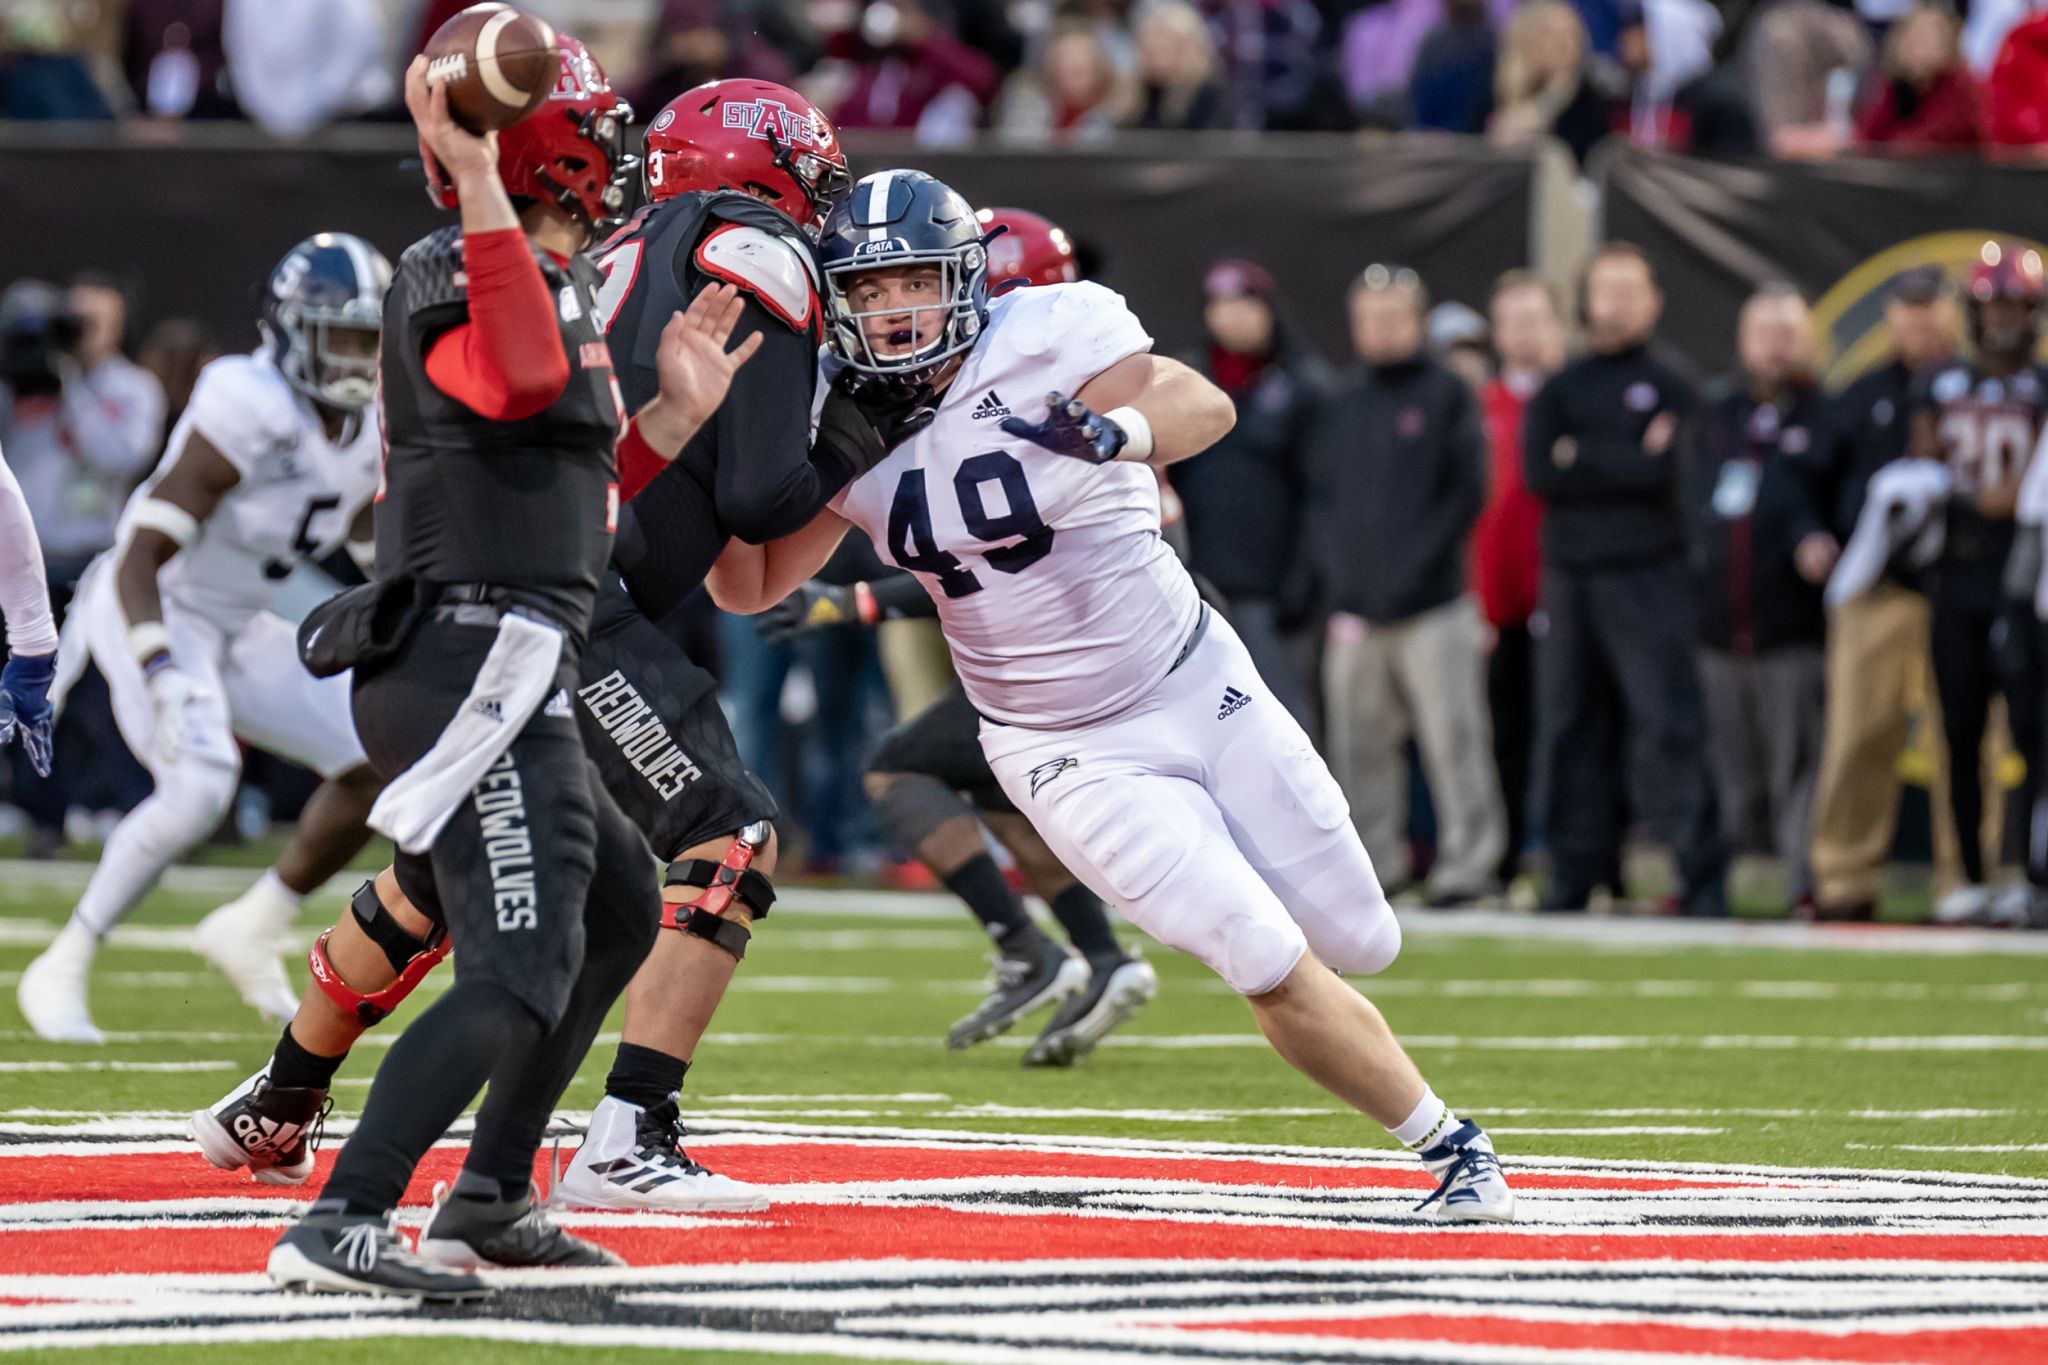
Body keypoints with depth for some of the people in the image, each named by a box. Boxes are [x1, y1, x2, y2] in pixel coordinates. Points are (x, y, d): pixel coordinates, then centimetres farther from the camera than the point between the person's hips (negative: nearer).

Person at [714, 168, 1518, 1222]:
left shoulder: (1043, 337, -18)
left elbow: (1204, 406, -32)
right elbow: (750, 588, 0)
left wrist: (1115, 429, -54)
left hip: (1198, 685, -1)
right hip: (1072, 757, 1)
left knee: (1358, 943, 7)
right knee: (1273, 969, -13)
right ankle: (1449, 1147, 4)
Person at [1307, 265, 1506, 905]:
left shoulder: (1448, 396, 5)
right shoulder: (1336, 405, 16)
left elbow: (1466, 493, -1)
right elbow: (1319, 499, 14)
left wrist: (1415, 566, -9)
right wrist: (1336, 578, 0)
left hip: (1432, 606, -4)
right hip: (1355, 608, 4)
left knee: (1452, 737, -8)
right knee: (1360, 746, 3)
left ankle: (1466, 863, -6)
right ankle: (1368, 861, 9)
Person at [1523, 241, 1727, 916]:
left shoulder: (1669, 389, 5)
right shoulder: (1559, 391, 15)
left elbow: (1663, 472, -10)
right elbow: (1537, 473, -1)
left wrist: (1579, 457, -3)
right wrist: (1627, 464, -5)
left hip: (1647, 579, -4)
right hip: (1568, 577, 4)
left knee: (1668, 729, -11)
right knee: (1570, 732, 5)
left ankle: (1702, 875, -10)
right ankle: (1577, 873, 11)